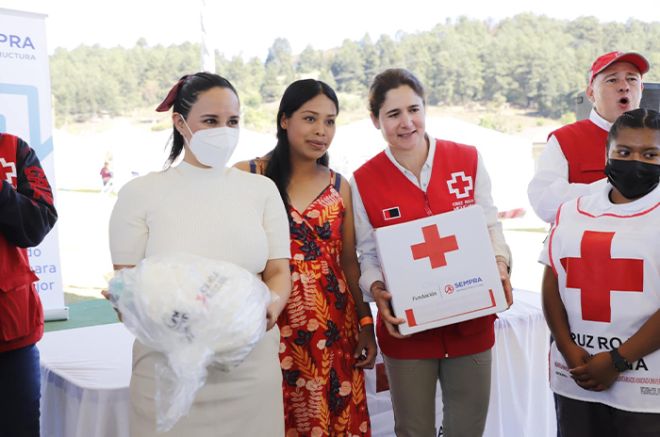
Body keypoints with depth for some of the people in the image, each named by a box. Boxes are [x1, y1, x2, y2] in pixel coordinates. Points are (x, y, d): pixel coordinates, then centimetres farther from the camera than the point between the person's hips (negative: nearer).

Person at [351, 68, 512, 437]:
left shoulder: (468, 159, -2)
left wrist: (501, 263, -13)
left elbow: (490, 226, 5)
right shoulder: (364, 181, -5)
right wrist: (377, 290, -18)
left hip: (471, 323, 1)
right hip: (406, 330, -1)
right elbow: (368, 256, 1)